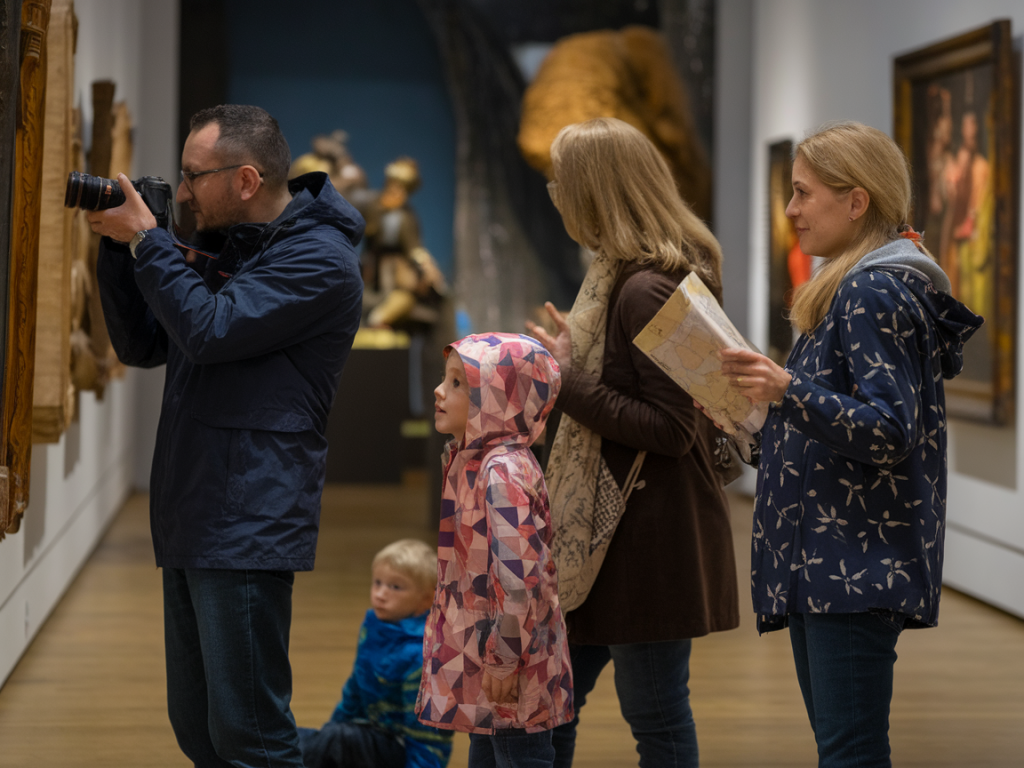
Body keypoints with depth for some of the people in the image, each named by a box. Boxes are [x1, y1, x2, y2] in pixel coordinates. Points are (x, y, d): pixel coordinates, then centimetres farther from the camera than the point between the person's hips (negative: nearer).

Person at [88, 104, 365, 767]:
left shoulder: (318, 259, -10)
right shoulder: (233, 252, 19)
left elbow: (209, 331, -21)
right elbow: (142, 345, 21)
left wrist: (145, 240, -11)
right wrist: (119, 247, 8)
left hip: (247, 529, -10)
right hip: (192, 524, 10)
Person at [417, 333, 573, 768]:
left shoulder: (504, 472, -23)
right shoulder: (466, 459, 8)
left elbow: (518, 571, -28)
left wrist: (505, 658, -25)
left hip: (510, 652, -10)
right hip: (478, 650, 10)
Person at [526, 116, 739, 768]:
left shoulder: (647, 292, -19)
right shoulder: (618, 276, 12)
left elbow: (670, 429, -23)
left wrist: (569, 381, -18)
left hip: (651, 536, -10)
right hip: (607, 522, 10)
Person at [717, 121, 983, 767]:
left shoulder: (876, 290, -12)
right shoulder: (859, 287, 20)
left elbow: (890, 431, -22)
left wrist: (790, 392, -33)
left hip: (858, 562, -11)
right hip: (826, 558, 11)